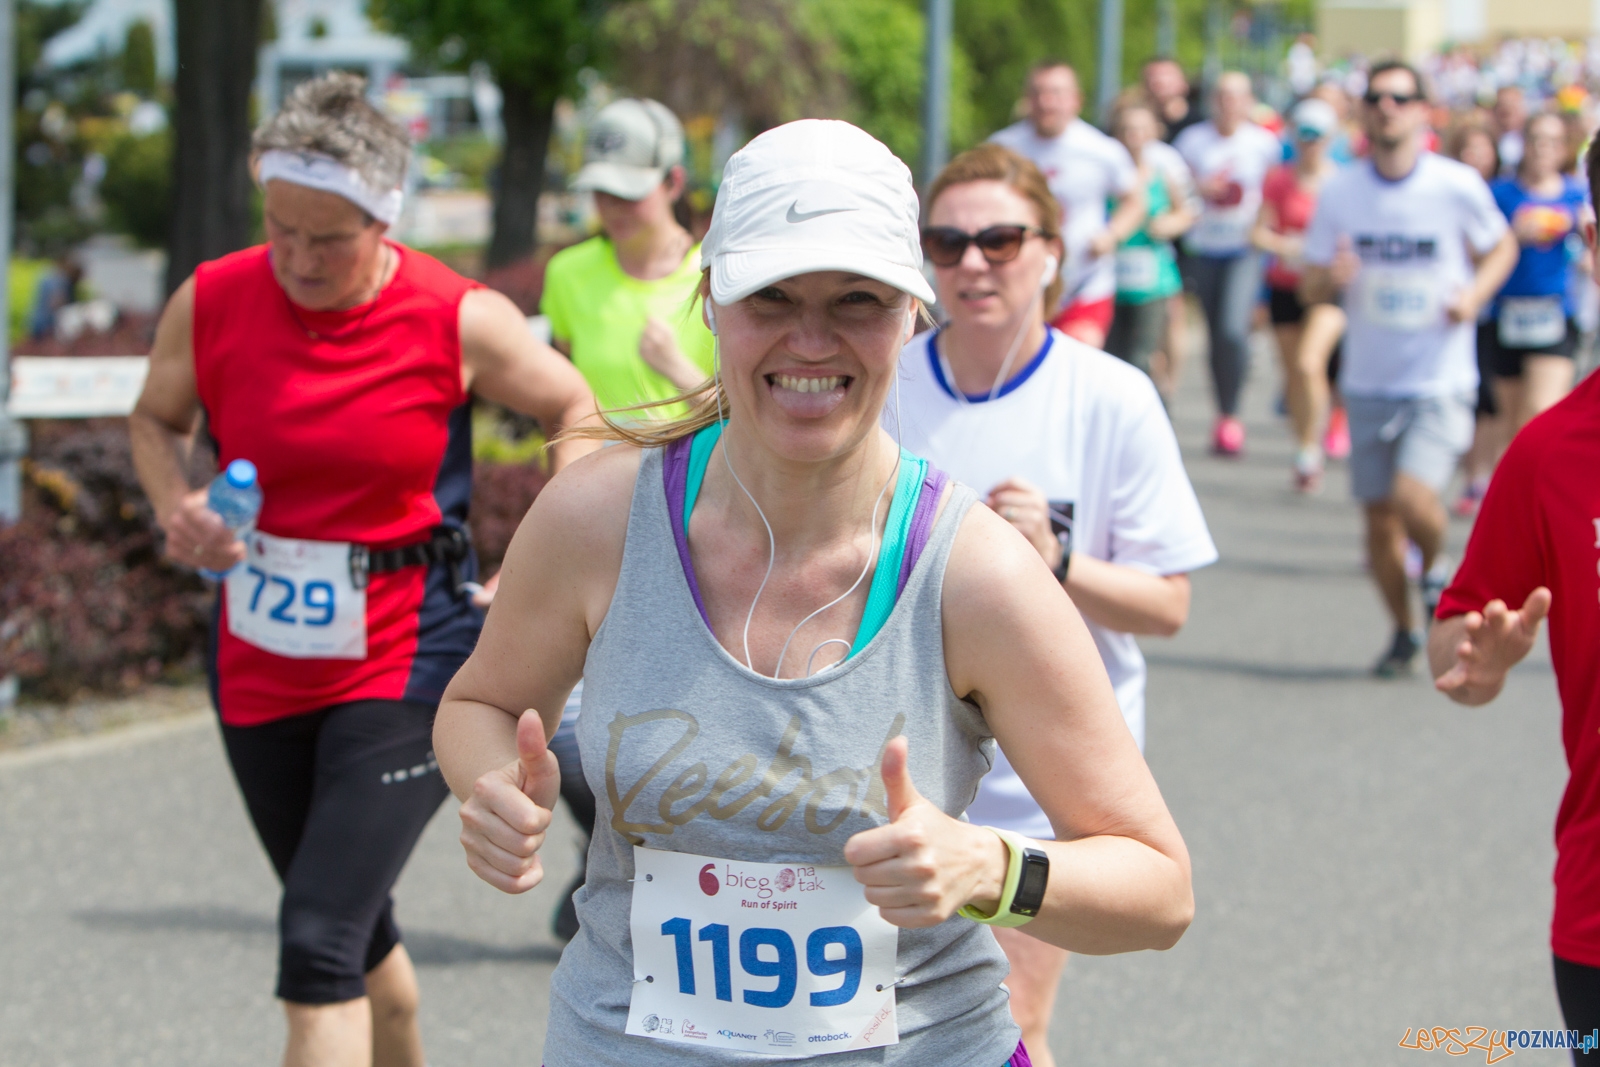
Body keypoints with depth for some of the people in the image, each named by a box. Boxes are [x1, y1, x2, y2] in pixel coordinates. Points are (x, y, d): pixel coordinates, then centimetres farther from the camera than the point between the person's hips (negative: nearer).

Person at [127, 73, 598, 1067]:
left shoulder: (459, 321, -12)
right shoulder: (211, 303, -5)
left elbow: (577, 409, 5)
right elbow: (157, 419, 14)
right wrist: (178, 508, -7)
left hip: (408, 660, -4)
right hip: (259, 661, 4)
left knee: (318, 946, -16)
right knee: (355, 937, 20)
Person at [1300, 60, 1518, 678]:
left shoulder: (1457, 186, -7)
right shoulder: (1340, 193, 0)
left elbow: (1501, 247, 10)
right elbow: (1310, 288, 5)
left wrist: (1475, 293, -9)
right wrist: (1331, 279, -19)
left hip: (1440, 379, -3)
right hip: (1369, 382, 3)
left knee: (1413, 498, -21)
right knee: (1379, 518, 6)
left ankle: (1435, 570, 13)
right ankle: (1402, 633, 28)